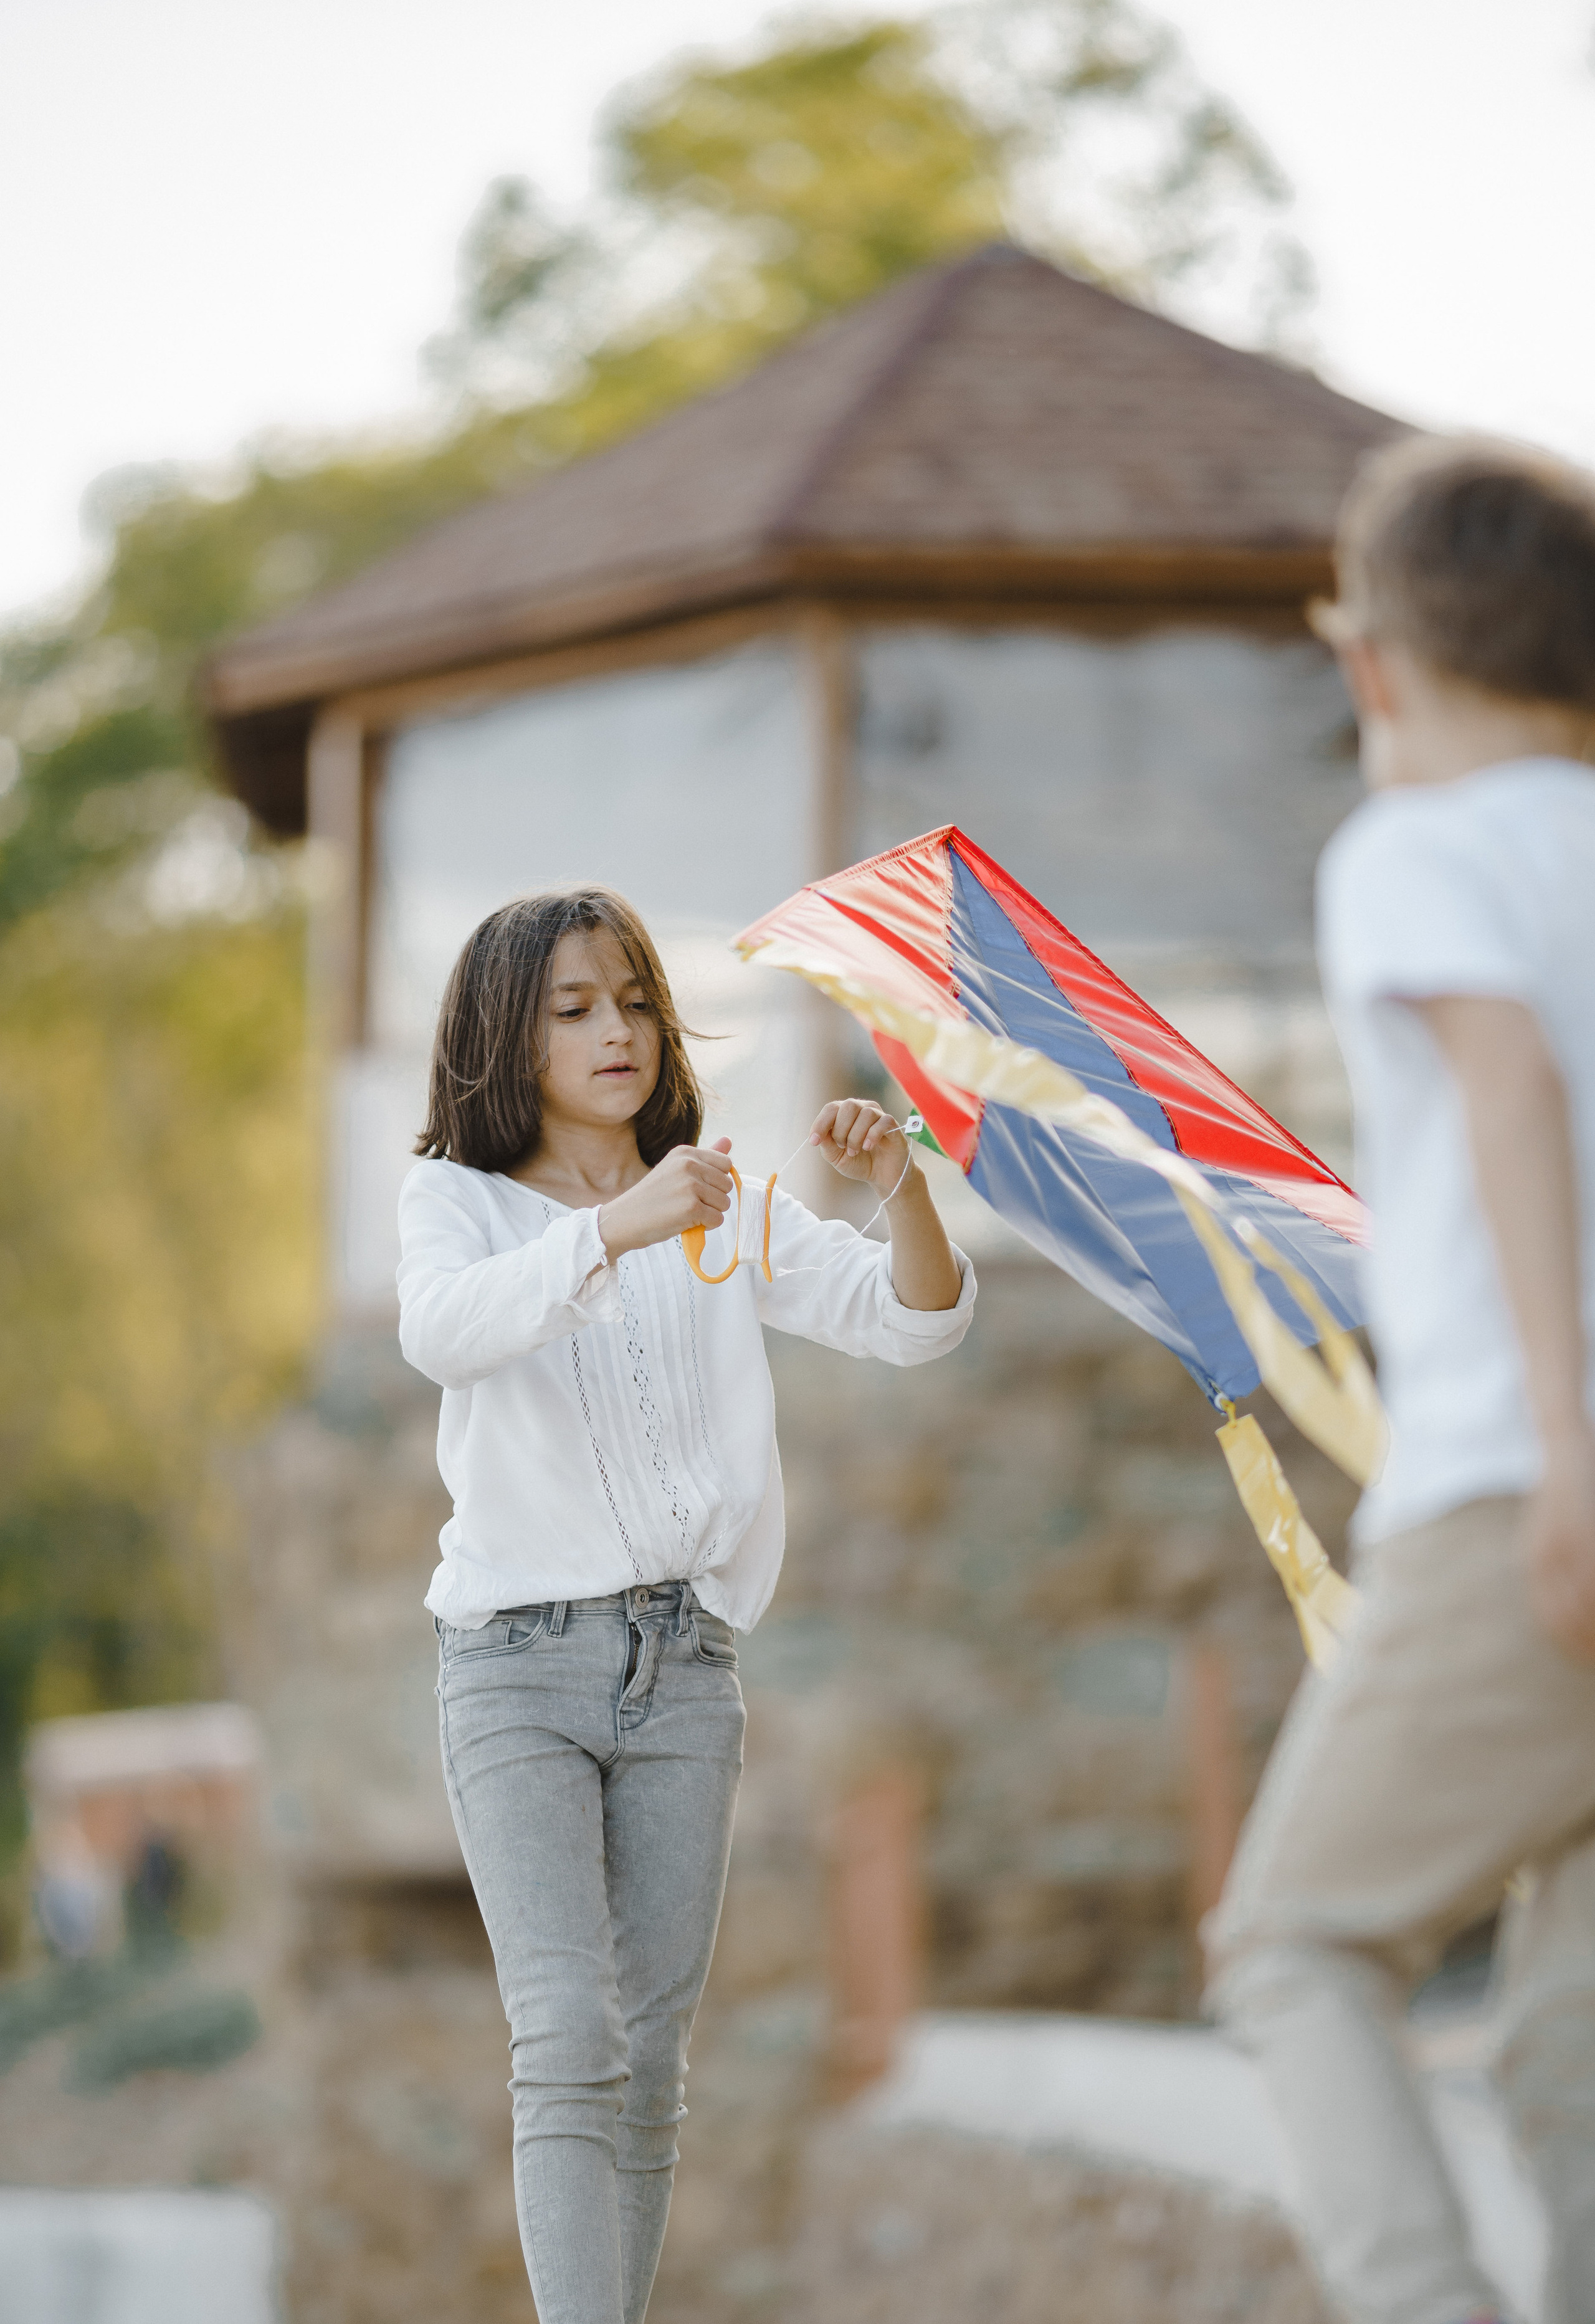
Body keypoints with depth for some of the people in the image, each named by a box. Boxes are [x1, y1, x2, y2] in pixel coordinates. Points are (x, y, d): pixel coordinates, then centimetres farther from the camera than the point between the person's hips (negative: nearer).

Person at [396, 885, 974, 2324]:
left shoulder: (728, 1216, 13)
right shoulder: (460, 1201, 2)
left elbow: (915, 1325, 0)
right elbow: (441, 1330, -22)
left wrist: (904, 1191, -20)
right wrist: (616, 1228, -37)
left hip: (684, 1665, 4)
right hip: (518, 1664, -4)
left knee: (651, 2062, 4)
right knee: (571, 2043, -16)